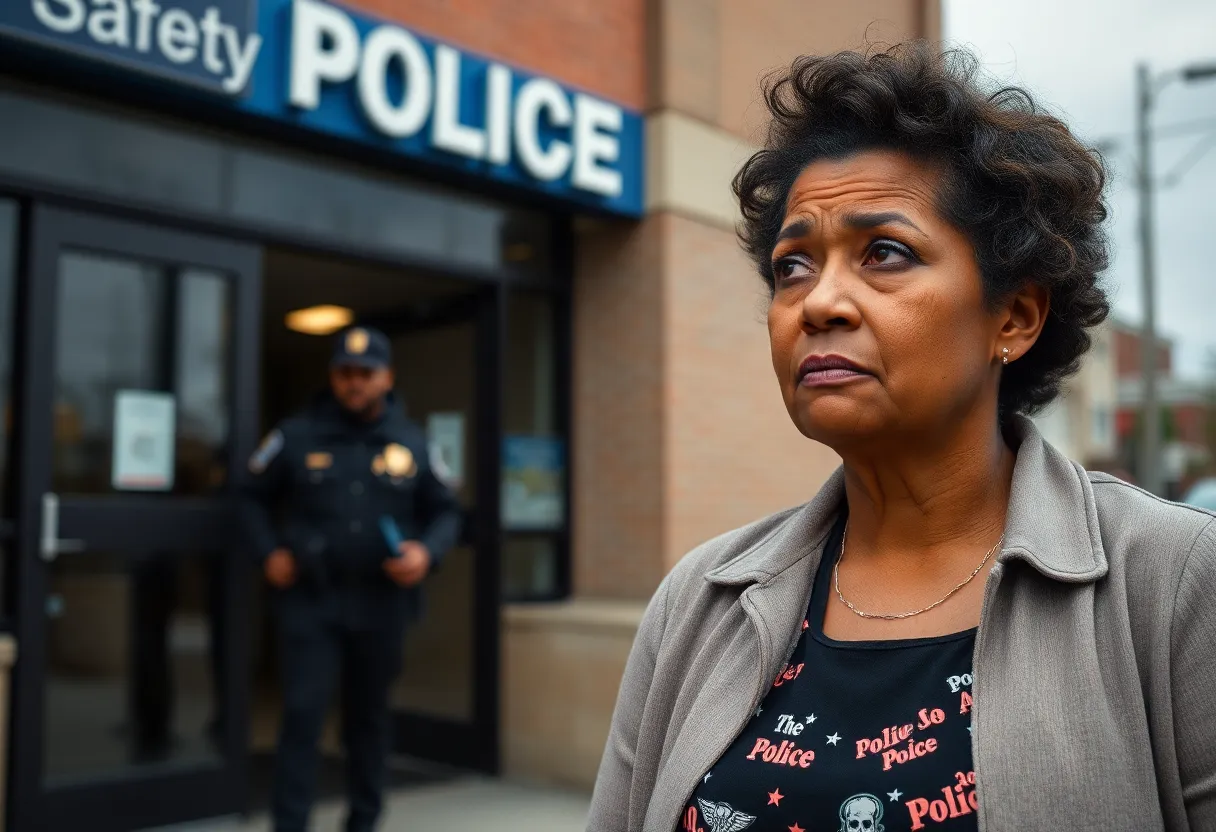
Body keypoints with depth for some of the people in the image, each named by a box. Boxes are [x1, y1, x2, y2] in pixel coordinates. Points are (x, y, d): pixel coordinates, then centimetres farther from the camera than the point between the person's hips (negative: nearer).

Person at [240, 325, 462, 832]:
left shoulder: (411, 443, 3)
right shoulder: (297, 436, 0)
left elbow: (445, 511, 10)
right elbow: (254, 497, 10)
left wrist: (427, 551, -10)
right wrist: (270, 553, -4)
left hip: (381, 603, 2)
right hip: (310, 600, -2)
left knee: (369, 714, 14)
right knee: (303, 713, -6)